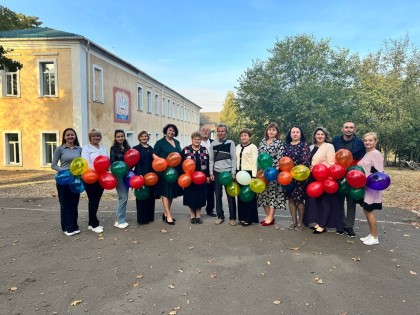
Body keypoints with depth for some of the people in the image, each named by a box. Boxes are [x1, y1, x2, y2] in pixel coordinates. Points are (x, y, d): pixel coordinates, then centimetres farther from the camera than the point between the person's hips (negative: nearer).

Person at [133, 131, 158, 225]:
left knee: (150, 196, 9)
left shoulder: (150, 148, 16)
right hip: (141, 175, -5)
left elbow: (154, 158, 10)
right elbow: (136, 162, -9)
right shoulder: (136, 148, 1)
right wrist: (140, 175, -19)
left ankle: (150, 216, 20)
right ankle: (142, 218, 8)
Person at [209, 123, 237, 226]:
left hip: (228, 171, -2)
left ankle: (232, 217, 10)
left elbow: (234, 158, -1)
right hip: (217, 172, 2)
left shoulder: (230, 142, 2)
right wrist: (211, 173, 2)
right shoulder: (213, 144, 8)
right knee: (218, 195, 6)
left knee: (230, 195, 1)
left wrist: (233, 173, -7)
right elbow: (211, 159, 9)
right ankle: (220, 216, 18)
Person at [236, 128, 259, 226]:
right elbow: (235, 160, 12)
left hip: (248, 173, -5)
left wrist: (253, 176, -13)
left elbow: (254, 162, -7)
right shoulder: (237, 147, 14)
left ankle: (249, 219, 7)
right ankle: (242, 217, 19)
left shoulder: (253, 147, -2)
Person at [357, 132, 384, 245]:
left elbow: (379, 172, -16)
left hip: (372, 187, -8)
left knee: (369, 211, -3)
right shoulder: (365, 154, 12)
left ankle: (375, 237, 10)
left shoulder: (376, 154, -11)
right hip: (364, 187, 8)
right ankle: (371, 234, 23)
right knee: (366, 210, 12)